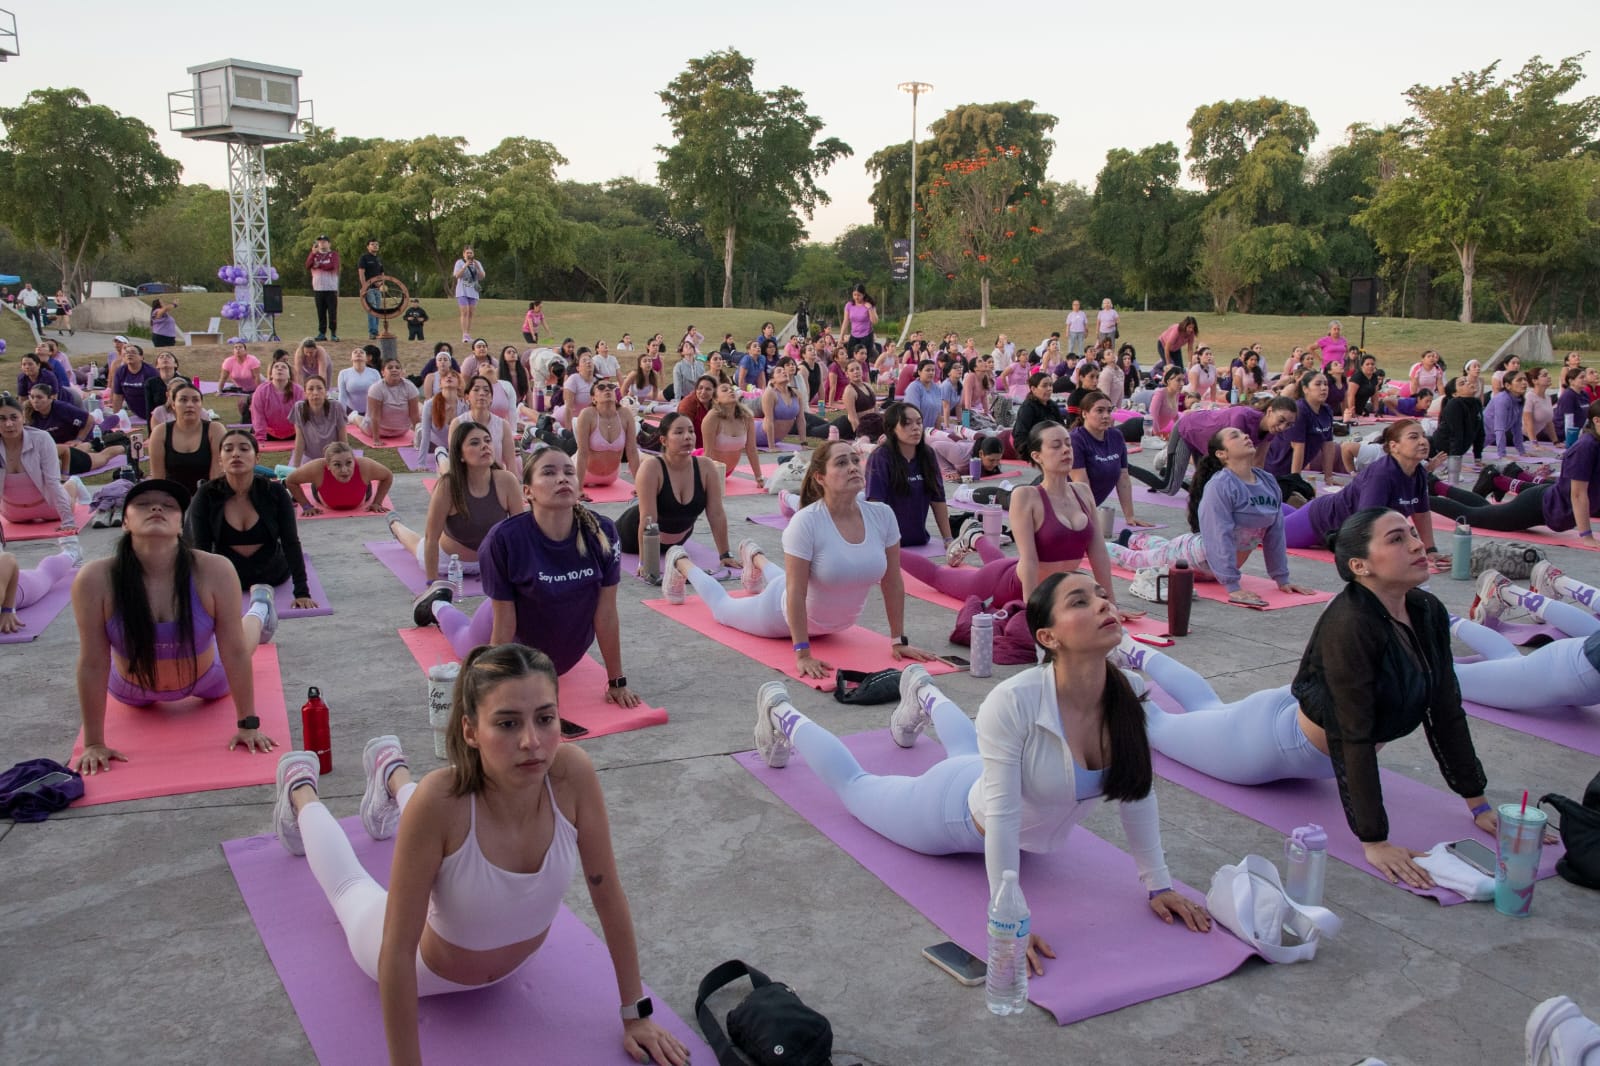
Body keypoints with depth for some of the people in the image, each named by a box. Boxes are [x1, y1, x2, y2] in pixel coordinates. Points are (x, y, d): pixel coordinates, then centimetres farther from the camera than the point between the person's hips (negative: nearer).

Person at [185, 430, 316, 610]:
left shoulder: (275, 492, -21)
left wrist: (302, 592, -27)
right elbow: (201, 548, -19)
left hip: (272, 573, 0)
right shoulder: (207, 495, -19)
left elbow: (291, 543, -21)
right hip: (225, 578, 0)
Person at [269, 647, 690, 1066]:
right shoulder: (439, 801, -44)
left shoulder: (572, 772, -35)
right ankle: (300, 791, 56)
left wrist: (636, 1014, -15)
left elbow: (609, 894, -22)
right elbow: (397, 951, -34)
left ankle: (394, 775, 61)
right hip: (429, 966, -2)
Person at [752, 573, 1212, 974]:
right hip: (958, 810, -5)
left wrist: (1158, 885, -10)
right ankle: (781, 716, 48)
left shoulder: (1125, 698, -28)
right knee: (854, 785, 23)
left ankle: (921, 693, 69)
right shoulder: (1014, 702, -44)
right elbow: (1001, 816, -40)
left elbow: (1137, 791, -13)